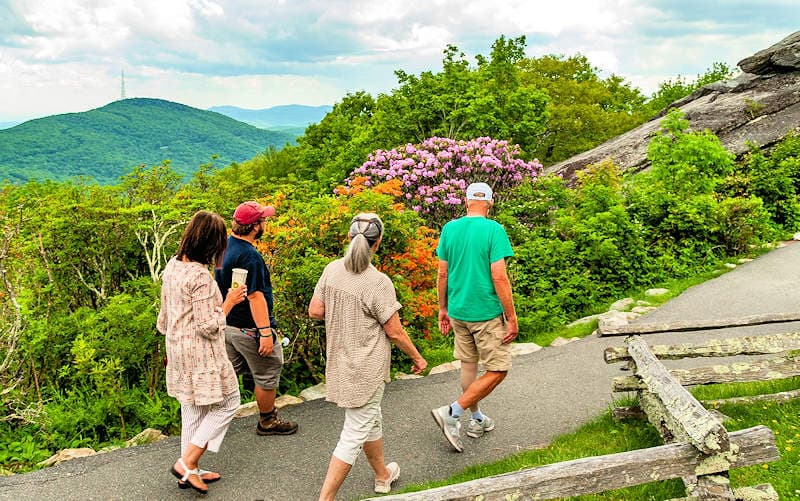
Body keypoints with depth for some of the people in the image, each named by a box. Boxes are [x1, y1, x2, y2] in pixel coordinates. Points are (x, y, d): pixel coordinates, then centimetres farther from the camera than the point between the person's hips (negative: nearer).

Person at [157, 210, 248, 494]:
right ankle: (187, 462, 8)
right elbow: (208, 327, -23)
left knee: (192, 409, 19)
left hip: (178, 349, 9)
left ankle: (190, 472, 29)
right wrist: (229, 303, -11)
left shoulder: (172, 265, 3)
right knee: (227, 402, 9)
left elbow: (164, 313, 13)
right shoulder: (200, 276, -25)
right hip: (201, 355, -9)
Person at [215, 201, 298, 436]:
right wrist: (265, 332, -25)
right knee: (267, 377, 10)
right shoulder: (249, 256, -25)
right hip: (249, 329, -9)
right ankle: (267, 422, 25)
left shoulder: (225, 246, 5)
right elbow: (255, 296, -27)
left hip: (227, 325, 9)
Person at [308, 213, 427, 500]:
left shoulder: (332, 270, -6)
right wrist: (417, 358, 0)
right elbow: (394, 332, -15)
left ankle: (382, 476, 47)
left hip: (341, 365, 7)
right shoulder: (378, 283, -23)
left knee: (371, 421, 27)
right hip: (366, 371, -7)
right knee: (354, 436, 5)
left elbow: (315, 311, 0)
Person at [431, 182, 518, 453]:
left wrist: (443, 309, 17)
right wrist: (512, 318, -10)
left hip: (458, 311, 6)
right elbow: (499, 278, -17)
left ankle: (477, 420, 33)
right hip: (487, 313, -6)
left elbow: (442, 274, 5)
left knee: (468, 365, 19)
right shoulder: (494, 230, -14)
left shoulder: (449, 228, 1)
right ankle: (452, 412, -3)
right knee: (497, 371, 5)